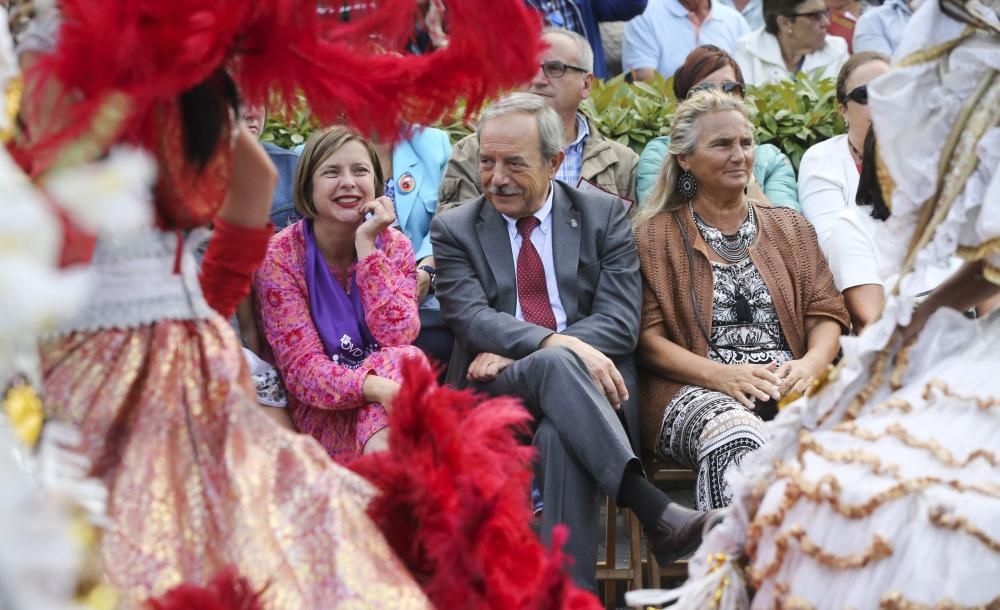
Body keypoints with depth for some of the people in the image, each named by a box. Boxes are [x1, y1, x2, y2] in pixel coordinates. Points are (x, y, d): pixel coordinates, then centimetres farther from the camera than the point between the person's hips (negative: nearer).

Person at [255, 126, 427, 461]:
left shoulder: (394, 246, 4)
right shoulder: (279, 256, -6)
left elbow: (398, 338, -12)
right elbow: (301, 367, -15)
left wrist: (367, 245, -14)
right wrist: (375, 387, -35)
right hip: (322, 417, -4)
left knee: (404, 359, -32)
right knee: (405, 363, -33)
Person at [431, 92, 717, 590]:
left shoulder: (604, 216, 11)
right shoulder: (454, 229, 11)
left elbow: (621, 322, 0)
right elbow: (470, 316, -6)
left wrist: (511, 354, -12)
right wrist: (553, 346, -26)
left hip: (584, 385, 0)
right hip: (493, 399, 0)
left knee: (561, 438, -38)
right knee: (556, 365, -36)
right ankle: (656, 512, -48)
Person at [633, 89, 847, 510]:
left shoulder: (790, 228, 25)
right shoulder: (655, 236, 14)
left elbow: (827, 314, 17)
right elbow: (647, 337, 3)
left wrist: (810, 364, -8)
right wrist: (719, 374, -15)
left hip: (790, 386, 3)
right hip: (696, 393, -3)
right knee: (733, 432, -41)